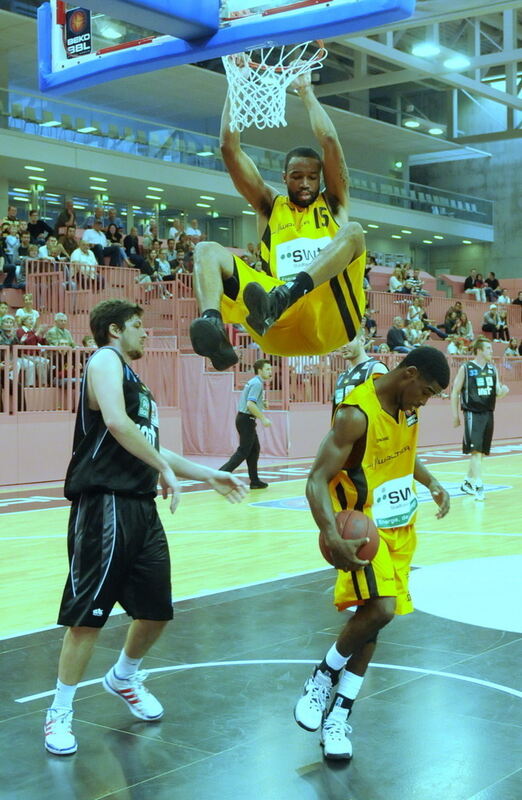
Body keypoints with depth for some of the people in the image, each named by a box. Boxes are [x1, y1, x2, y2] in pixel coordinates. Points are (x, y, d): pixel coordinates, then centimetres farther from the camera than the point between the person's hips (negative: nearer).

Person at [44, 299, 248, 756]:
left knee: (157, 611, 13)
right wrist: (165, 468, -17)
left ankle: (123, 679, 38)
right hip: (106, 505, -9)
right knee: (88, 614, -5)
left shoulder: (137, 383, 23)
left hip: (142, 508, 9)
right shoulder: (106, 360, -5)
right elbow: (116, 422, -23)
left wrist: (209, 476, 27)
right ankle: (60, 713, 9)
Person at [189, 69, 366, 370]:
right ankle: (212, 323, -44)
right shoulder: (270, 206, 26)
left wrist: (306, 91, 20)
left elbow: (330, 141, 11)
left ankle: (281, 299, -49)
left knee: (352, 231, -24)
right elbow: (230, 147, 18)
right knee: (208, 250, -12)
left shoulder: (333, 204, 24)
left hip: (329, 320, -1)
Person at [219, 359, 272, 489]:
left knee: (255, 449, 13)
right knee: (243, 451, -9)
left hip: (244, 418, 10)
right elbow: (250, 404, -25)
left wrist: (262, 403, 11)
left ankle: (254, 481, 17)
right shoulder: (257, 383, -14)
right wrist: (263, 418, -20)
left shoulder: (254, 382, 17)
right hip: (246, 419, -10)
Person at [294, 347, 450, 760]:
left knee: (374, 615, 6)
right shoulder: (357, 413, -24)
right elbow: (317, 481, -27)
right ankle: (323, 677, 2)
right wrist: (333, 537, -40)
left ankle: (339, 714, 15)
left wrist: (431, 482, 6)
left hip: (401, 528, 7)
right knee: (379, 609, -23)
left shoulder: (408, 406, 0)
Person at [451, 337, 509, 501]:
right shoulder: (466, 368, -6)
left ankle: (467, 483, 25)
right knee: (475, 450, -14)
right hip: (473, 413, -6)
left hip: (488, 413, 6)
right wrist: (456, 415, -6)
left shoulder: (492, 369, 10)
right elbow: (455, 392, -3)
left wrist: (502, 391, -9)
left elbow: (497, 391, 15)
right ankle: (478, 486, -16)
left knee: (482, 451, 11)